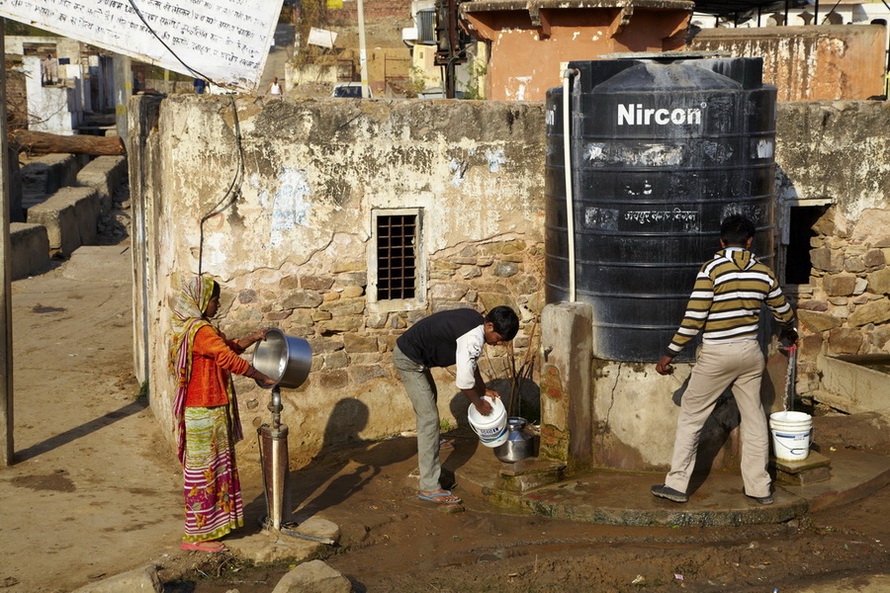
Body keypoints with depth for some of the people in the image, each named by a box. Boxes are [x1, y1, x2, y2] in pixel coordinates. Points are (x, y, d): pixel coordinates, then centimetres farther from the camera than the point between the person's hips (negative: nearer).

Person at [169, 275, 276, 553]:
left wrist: (253, 337, 8)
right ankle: (196, 536, 7)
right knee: (203, 470, -2)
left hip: (208, 410, 10)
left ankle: (213, 523, 29)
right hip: (203, 413, -10)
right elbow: (230, 359, -24)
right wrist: (263, 377, -15)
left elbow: (228, 346, 22)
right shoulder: (200, 331, -21)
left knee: (215, 466, 18)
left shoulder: (192, 327, 13)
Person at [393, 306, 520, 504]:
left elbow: (471, 363, 17)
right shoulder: (473, 338, -28)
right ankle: (429, 488, -12)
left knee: (430, 397, 33)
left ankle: (425, 453, 58)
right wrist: (479, 404, -7)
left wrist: (483, 390, 14)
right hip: (409, 360, -11)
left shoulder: (475, 321, 3)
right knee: (429, 418, -12)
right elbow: (464, 381, -24)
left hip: (411, 351, 11)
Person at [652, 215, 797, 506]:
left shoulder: (711, 269, -11)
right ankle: (759, 487, 18)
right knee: (754, 417, 13)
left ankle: (677, 484, 7)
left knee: (690, 416, 6)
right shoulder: (763, 272, 4)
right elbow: (784, 312, 18)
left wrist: (670, 354, -7)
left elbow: (693, 319, -15)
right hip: (750, 352, 4)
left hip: (716, 354, -4)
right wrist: (789, 331, 41)